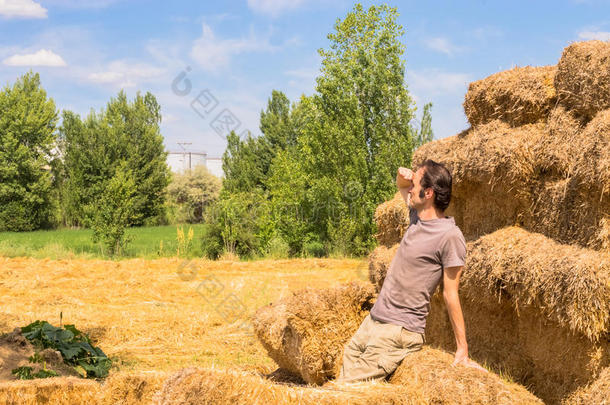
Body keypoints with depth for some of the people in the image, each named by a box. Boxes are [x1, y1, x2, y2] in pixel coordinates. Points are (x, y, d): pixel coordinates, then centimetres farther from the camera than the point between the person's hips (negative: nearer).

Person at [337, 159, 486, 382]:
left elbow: (450, 294, -12)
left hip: (400, 331, -8)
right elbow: (402, 186, 29)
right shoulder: (418, 216, 8)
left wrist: (462, 349, -10)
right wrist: (402, 176, 5)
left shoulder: (449, 236, -15)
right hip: (372, 321, 8)